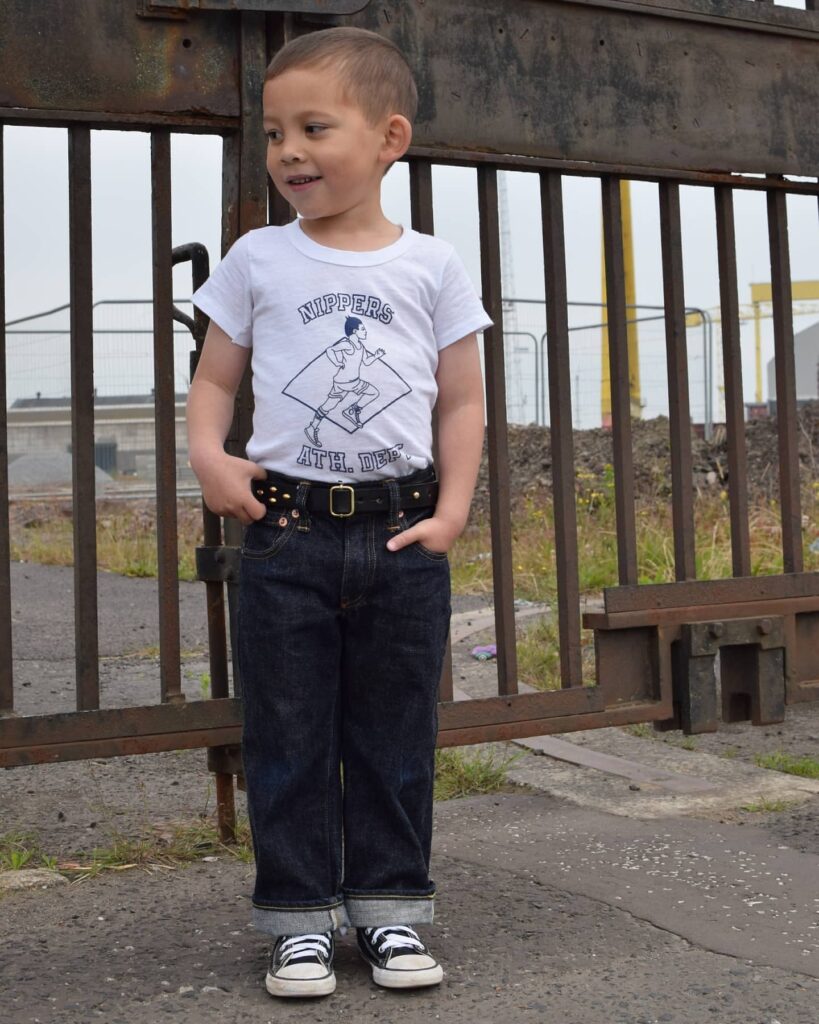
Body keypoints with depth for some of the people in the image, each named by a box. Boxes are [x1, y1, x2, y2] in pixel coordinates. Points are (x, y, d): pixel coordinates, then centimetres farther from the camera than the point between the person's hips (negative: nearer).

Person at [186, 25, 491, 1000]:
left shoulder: (433, 264, 5)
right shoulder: (257, 260, 6)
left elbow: (463, 401, 6)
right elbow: (214, 378, 8)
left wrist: (452, 510, -5)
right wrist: (208, 456, -12)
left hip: (402, 537, 0)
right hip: (286, 533, 0)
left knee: (395, 736, 9)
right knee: (288, 738, 6)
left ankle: (390, 905, 23)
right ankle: (300, 917, 18)